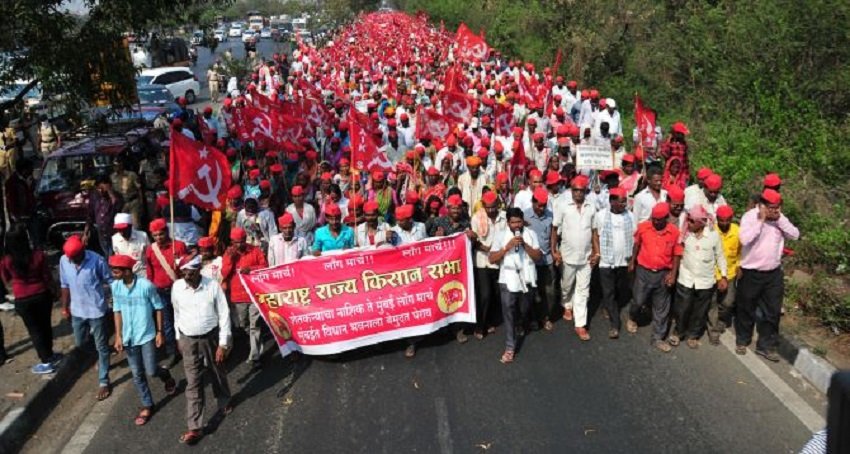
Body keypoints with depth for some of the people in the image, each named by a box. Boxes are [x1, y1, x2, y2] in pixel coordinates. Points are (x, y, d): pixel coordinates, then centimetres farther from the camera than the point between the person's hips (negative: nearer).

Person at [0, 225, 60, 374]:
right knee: (45, 325, 21)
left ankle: (46, 362, 20)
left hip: (22, 300, -1)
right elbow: (47, 277, -7)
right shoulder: (38, 255, -18)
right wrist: (52, 290, 10)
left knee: (34, 329, 12)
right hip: (42, 295, 1)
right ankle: (50, 355, 38)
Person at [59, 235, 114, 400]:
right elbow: (65, 285, 6)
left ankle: (104, 382, 15)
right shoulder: (64, 260, -7)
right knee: (80, 343, 20)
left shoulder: (97, 260, -21)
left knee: (101, 347, 5)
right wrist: (65, 307, 10)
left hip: (96, 310, -5)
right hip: (77, 310, 5)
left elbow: (110, 281, -10)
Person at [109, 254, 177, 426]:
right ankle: (147, 406, 27)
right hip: (129, 338, 4)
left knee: (150, 371, 0)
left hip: (147, 335, -4)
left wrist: (159, 332, -6)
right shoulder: (115, 286, -6)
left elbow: (158, 308, -8)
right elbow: (117, 311, 4)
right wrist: (118, 336, 1)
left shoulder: (146, 285, -20)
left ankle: (166, 376, 36)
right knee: (137, 374, 10)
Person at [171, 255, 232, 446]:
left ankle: (224, 403, 46)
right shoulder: (177, 287, -9)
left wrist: (223, 343, -13)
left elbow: (224, 315, -11)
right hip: (189, 340, 1)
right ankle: (194, 427, 6)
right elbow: (177, 313, 7)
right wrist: (179, 338, 14)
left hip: (211, 337, -1)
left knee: (218, 374, 19)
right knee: (193, 384, 2)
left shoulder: (213, 286, -17)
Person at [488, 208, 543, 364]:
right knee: (508, 311, -7)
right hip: (508, 279, -2)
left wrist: (525, 244, -17)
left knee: (524, 309, 20)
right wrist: (508, 246, -19)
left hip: (527, 279, 2)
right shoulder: (501, 235, -4)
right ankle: (510, 347, -2)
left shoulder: (530, 234, -1)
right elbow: (492, 259, -9)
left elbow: (538, 257, -4)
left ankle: (520, 326, 53)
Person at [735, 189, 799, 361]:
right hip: (751, 272, -4)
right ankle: (742, 340, 32)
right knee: (746, 309, 12)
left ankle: (766, 345, 21)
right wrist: (760, 220, -27)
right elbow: (745, 239, -29)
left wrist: (780, 219, -18)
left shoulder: (780, 218, 0)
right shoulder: (750, 216, -16)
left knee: (772, 311, 9)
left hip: (774, 273, 4)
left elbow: (795, 235, -8)